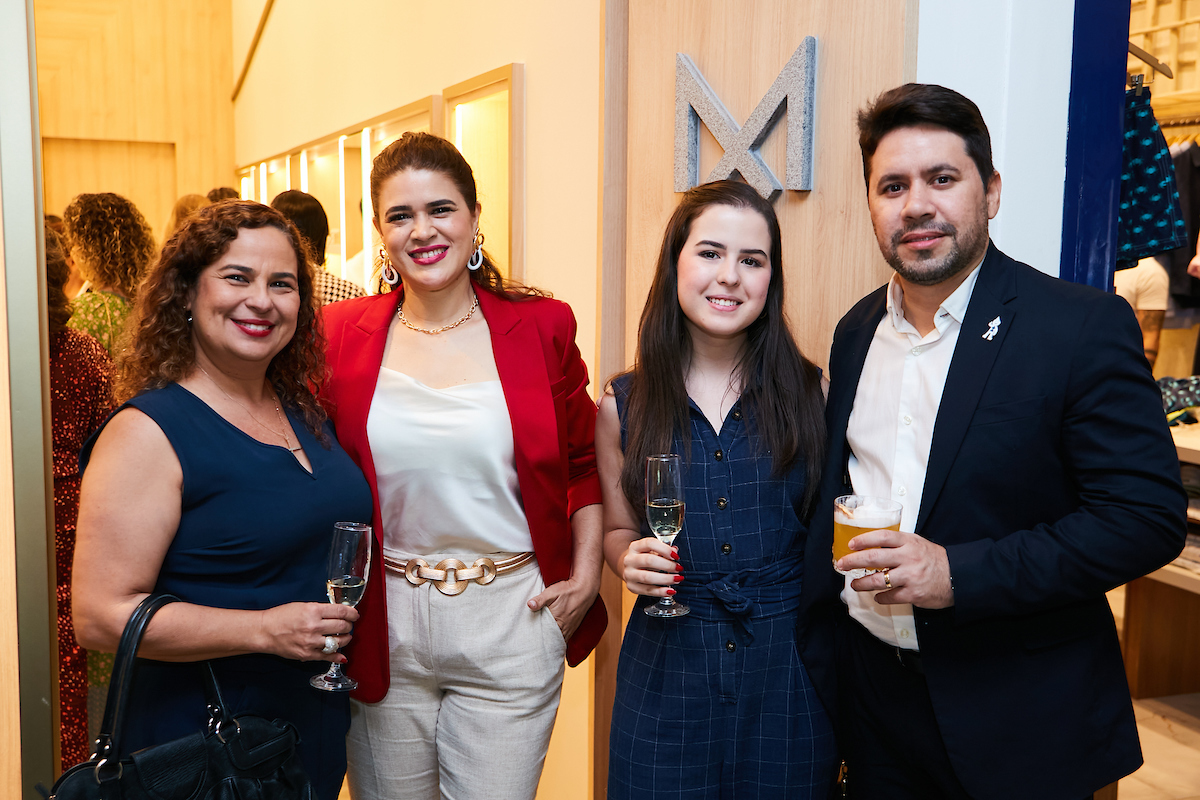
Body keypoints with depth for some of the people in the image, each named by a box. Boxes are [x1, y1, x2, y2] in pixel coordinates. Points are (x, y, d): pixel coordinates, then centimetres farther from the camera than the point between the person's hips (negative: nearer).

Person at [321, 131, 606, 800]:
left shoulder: (541, 327, -2)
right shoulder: (341, 334, 0)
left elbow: (584, 461, 7)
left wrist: (587, 574, 0)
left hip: (511, 624, -1)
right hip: (384, 628, 1)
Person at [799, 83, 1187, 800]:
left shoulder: (1086, 327, -14)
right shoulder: (857, 332, 3)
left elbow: (1149, 516, -17)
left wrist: (961, 574, -24)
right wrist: (813, 644, 10)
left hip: (1018, 719, -4)